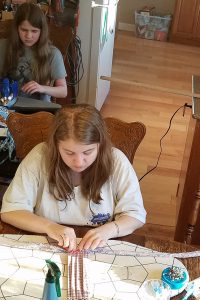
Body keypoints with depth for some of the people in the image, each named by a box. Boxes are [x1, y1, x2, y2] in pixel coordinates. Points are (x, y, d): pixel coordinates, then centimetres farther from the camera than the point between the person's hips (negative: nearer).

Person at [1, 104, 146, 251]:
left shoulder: (116, 161, -11)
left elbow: (136, 215, -6)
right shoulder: (39, 157, -12)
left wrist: (107, 230, -25)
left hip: (99, 253, 1)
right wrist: (49, 226, -25)